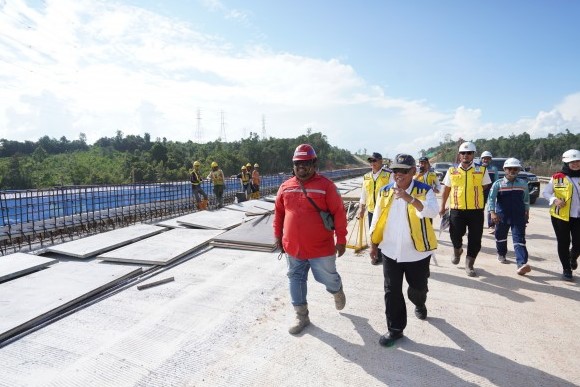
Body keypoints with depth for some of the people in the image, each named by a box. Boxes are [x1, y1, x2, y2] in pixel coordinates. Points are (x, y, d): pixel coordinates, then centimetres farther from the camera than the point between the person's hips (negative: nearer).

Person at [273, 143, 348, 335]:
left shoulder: (325, 185, -10)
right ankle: (301, 316, 31)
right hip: (293, 247, 4)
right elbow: (278, 212, 12)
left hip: (320, 247, -4)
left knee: (327, 278, 11)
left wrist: (341, 239, -10)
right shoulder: (285, 187, 3)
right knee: (296, 279, 12)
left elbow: (339, 213, -10)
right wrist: (278, 235, 12)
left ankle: (337, 291, 48)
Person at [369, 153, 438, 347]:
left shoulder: (424, 191, -9)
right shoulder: (385, 192, 1)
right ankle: (395, 329, 22)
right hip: (390, 251, 2)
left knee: (418, 287, 17)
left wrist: (410, 199, -42)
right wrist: (374, 244, 8)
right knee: (392, 291, 7)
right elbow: (377, 219, 7)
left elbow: (432, 211, -28)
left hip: (417, 252, -2)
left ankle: (419, 304, 52)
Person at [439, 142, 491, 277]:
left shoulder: (482, 170, 3)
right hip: (457, 210, 0)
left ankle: (469, 264, 22)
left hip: (476, 211, 0)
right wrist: (442, 207, 10)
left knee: (475, 240, 4)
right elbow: (446, 190, 12)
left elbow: (486, 189, 9)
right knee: (455, 236, -2)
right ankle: (457, 250, 33)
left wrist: (489, 207, 7)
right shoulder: (452, 171, 5)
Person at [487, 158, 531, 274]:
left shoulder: (523, 184, 5)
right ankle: (501, 254, 41)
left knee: (519, 239, -9)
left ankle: (521, 264, -16)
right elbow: (491, 198, -9)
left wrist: (526, 211, 22)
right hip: (502, 216, 0)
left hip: (519, 217, 1)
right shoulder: (498, 184, -4)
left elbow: (526, 199, 18)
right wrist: (492, 212, -20)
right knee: (501, 236, 16)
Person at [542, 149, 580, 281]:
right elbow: (545, 192, 2)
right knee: (563, 244, 5)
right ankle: (567, 270, 20)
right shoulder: (557, 177, -4)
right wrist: (554, 200, -15)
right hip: (560, 216, -2)